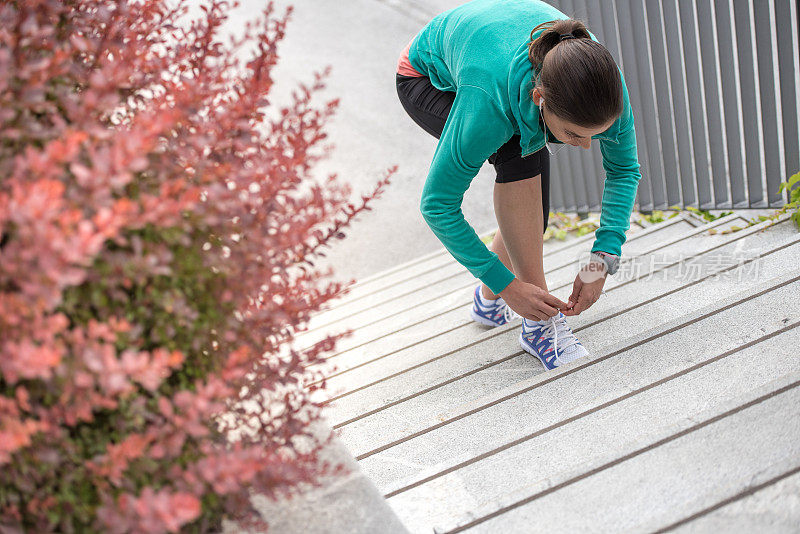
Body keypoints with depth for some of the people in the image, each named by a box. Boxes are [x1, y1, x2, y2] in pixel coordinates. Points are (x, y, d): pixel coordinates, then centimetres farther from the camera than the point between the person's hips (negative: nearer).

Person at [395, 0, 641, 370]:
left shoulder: (603, 78, -34)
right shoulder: (489, 104, -46)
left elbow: (624, 169, -16)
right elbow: (437, 205, -34)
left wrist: (603, 260, -27)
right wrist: (507, 285, -33)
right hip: (430, 79, -4)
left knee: (529, 217, -2)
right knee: (520, 154, -31)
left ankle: (489, 300, 30)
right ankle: (539, 324, -22)